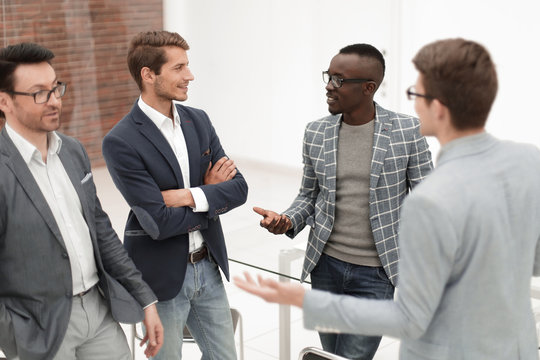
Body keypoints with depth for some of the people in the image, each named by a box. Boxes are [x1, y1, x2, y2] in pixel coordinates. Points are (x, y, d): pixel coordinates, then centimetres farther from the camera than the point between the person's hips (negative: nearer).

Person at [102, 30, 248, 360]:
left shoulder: (198, 120, 2)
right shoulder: (121, 142, -18)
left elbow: (239, 188, -3)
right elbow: (159, 222, -23)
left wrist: (189, 196, -19)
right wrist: (213, 196, -10)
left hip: (208, 267, 6)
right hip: (162, 278, -6)